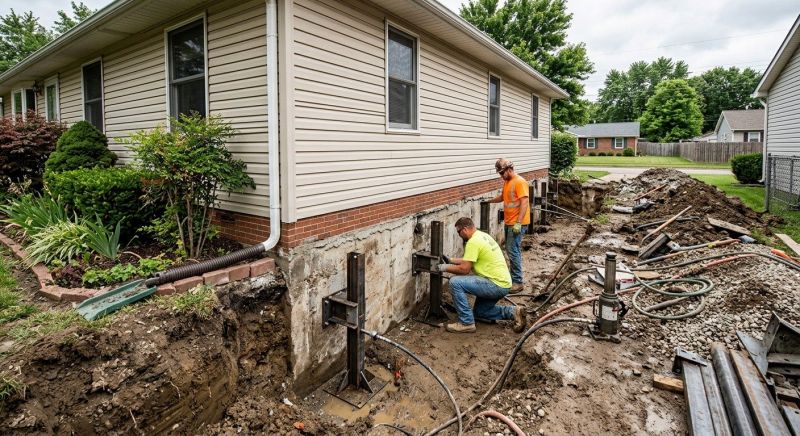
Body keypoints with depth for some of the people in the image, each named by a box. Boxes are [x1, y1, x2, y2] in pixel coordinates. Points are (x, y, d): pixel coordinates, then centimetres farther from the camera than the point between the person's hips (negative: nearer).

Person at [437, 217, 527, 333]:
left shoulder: (473, 241, -18)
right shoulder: (482, 235, 13)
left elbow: (464, 269, -19)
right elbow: (469, 261, 25)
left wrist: (445, 268, -5)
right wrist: (451, 260, 25)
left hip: (497, 285, -11)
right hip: (502, 283, 11)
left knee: (455, 282, -18)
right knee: (479, 311, 26)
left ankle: (466, 323, -9)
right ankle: (513, 312, 14)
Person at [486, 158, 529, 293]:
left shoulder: (520, 182, -17)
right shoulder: (507, 181, 12)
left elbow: (524, 203, -22)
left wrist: (518, 223, -26)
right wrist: (489, 201, 24)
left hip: (517, 223, -9)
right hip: (509, 222, 9)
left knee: (512, 251, -10)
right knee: (511, 250, 15)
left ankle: (517, 282, -4)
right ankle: (514, 276, 27)